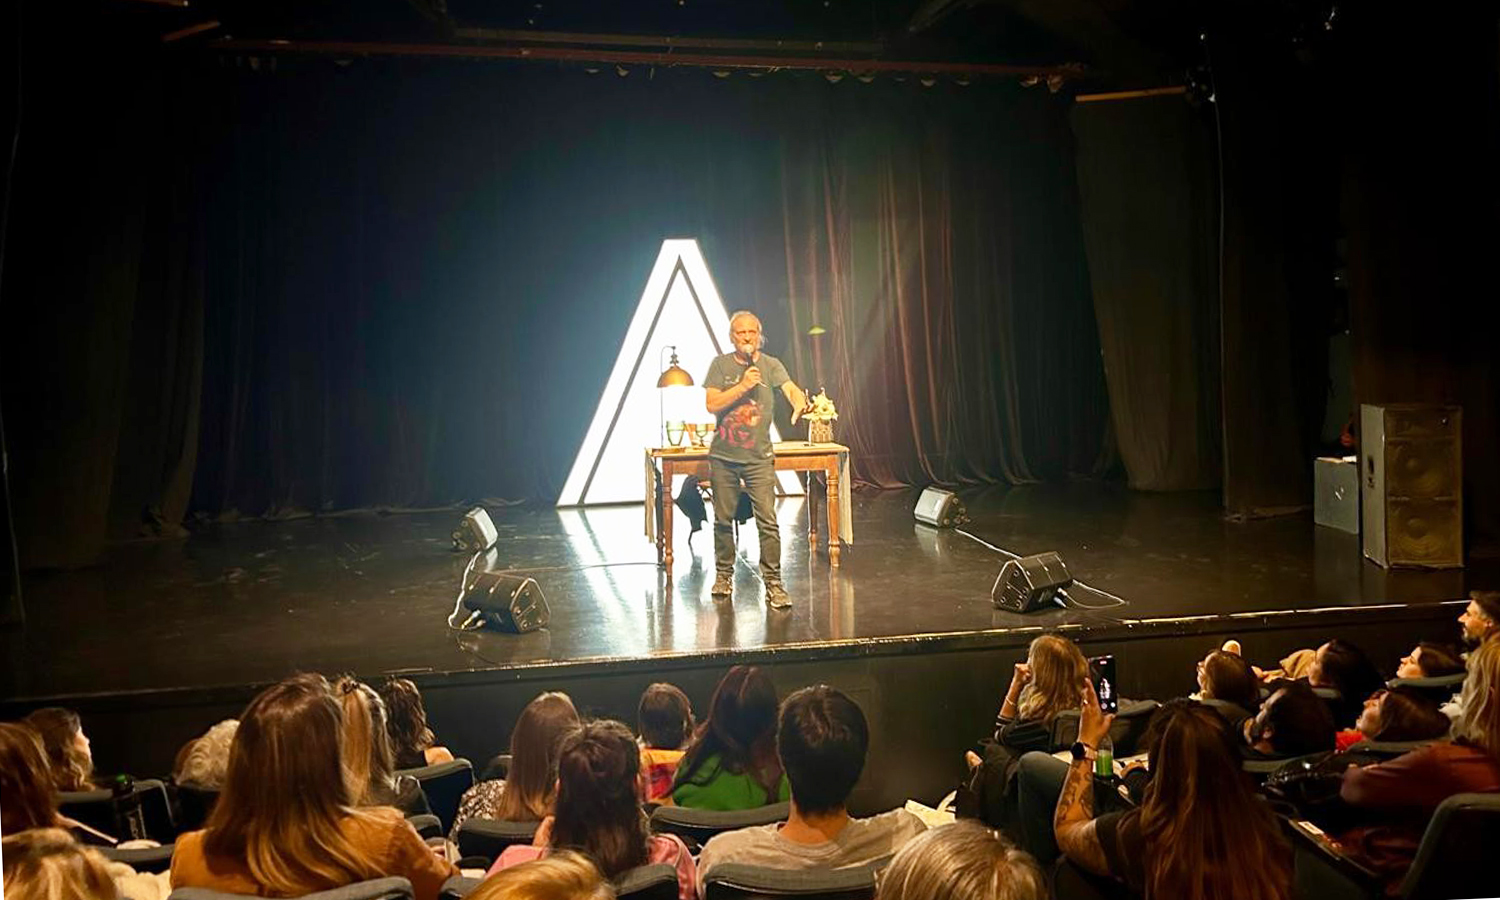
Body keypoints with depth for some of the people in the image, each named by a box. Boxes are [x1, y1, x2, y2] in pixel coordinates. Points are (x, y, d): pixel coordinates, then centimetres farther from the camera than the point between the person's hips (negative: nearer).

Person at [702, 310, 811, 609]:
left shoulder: (770, 365, 1)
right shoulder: (720, 365, 3)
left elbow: (791, 388, -16)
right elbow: (711, 404, -7)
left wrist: (800, 403, -39)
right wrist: (742, 386, -18)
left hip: (758, 458, -1)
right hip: (722, 457, 1)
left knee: (768, 522, -7)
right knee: (723, 520, 12)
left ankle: (773, 582, 1)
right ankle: (724, 574, 29)